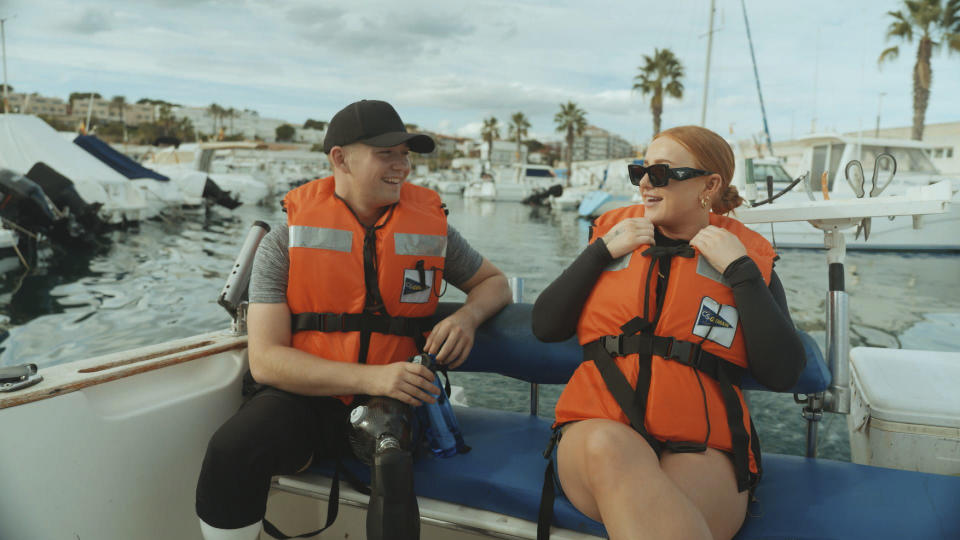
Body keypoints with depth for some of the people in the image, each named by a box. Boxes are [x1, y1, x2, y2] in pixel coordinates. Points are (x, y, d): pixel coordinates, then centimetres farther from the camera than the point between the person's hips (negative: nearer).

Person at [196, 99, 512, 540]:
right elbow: (265, 360, -8)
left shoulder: (431, 227, 5)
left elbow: (494, 282, 19)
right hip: (306, 396, -1)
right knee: (231, 452, -29)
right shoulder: (285, 242, -1)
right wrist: (370, 378, -22)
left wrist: (467, 316, -6)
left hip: (393, 399, 1)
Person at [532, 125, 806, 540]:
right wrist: (602, 252, 0)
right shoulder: (614, 232, 15)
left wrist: (740, 270, -4)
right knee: (609, 447, -35)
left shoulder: (746, 257, 11)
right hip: (596, 428, 3)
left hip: (700, 450, -2)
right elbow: (546, 327, 7)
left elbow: (782, 373, -1)